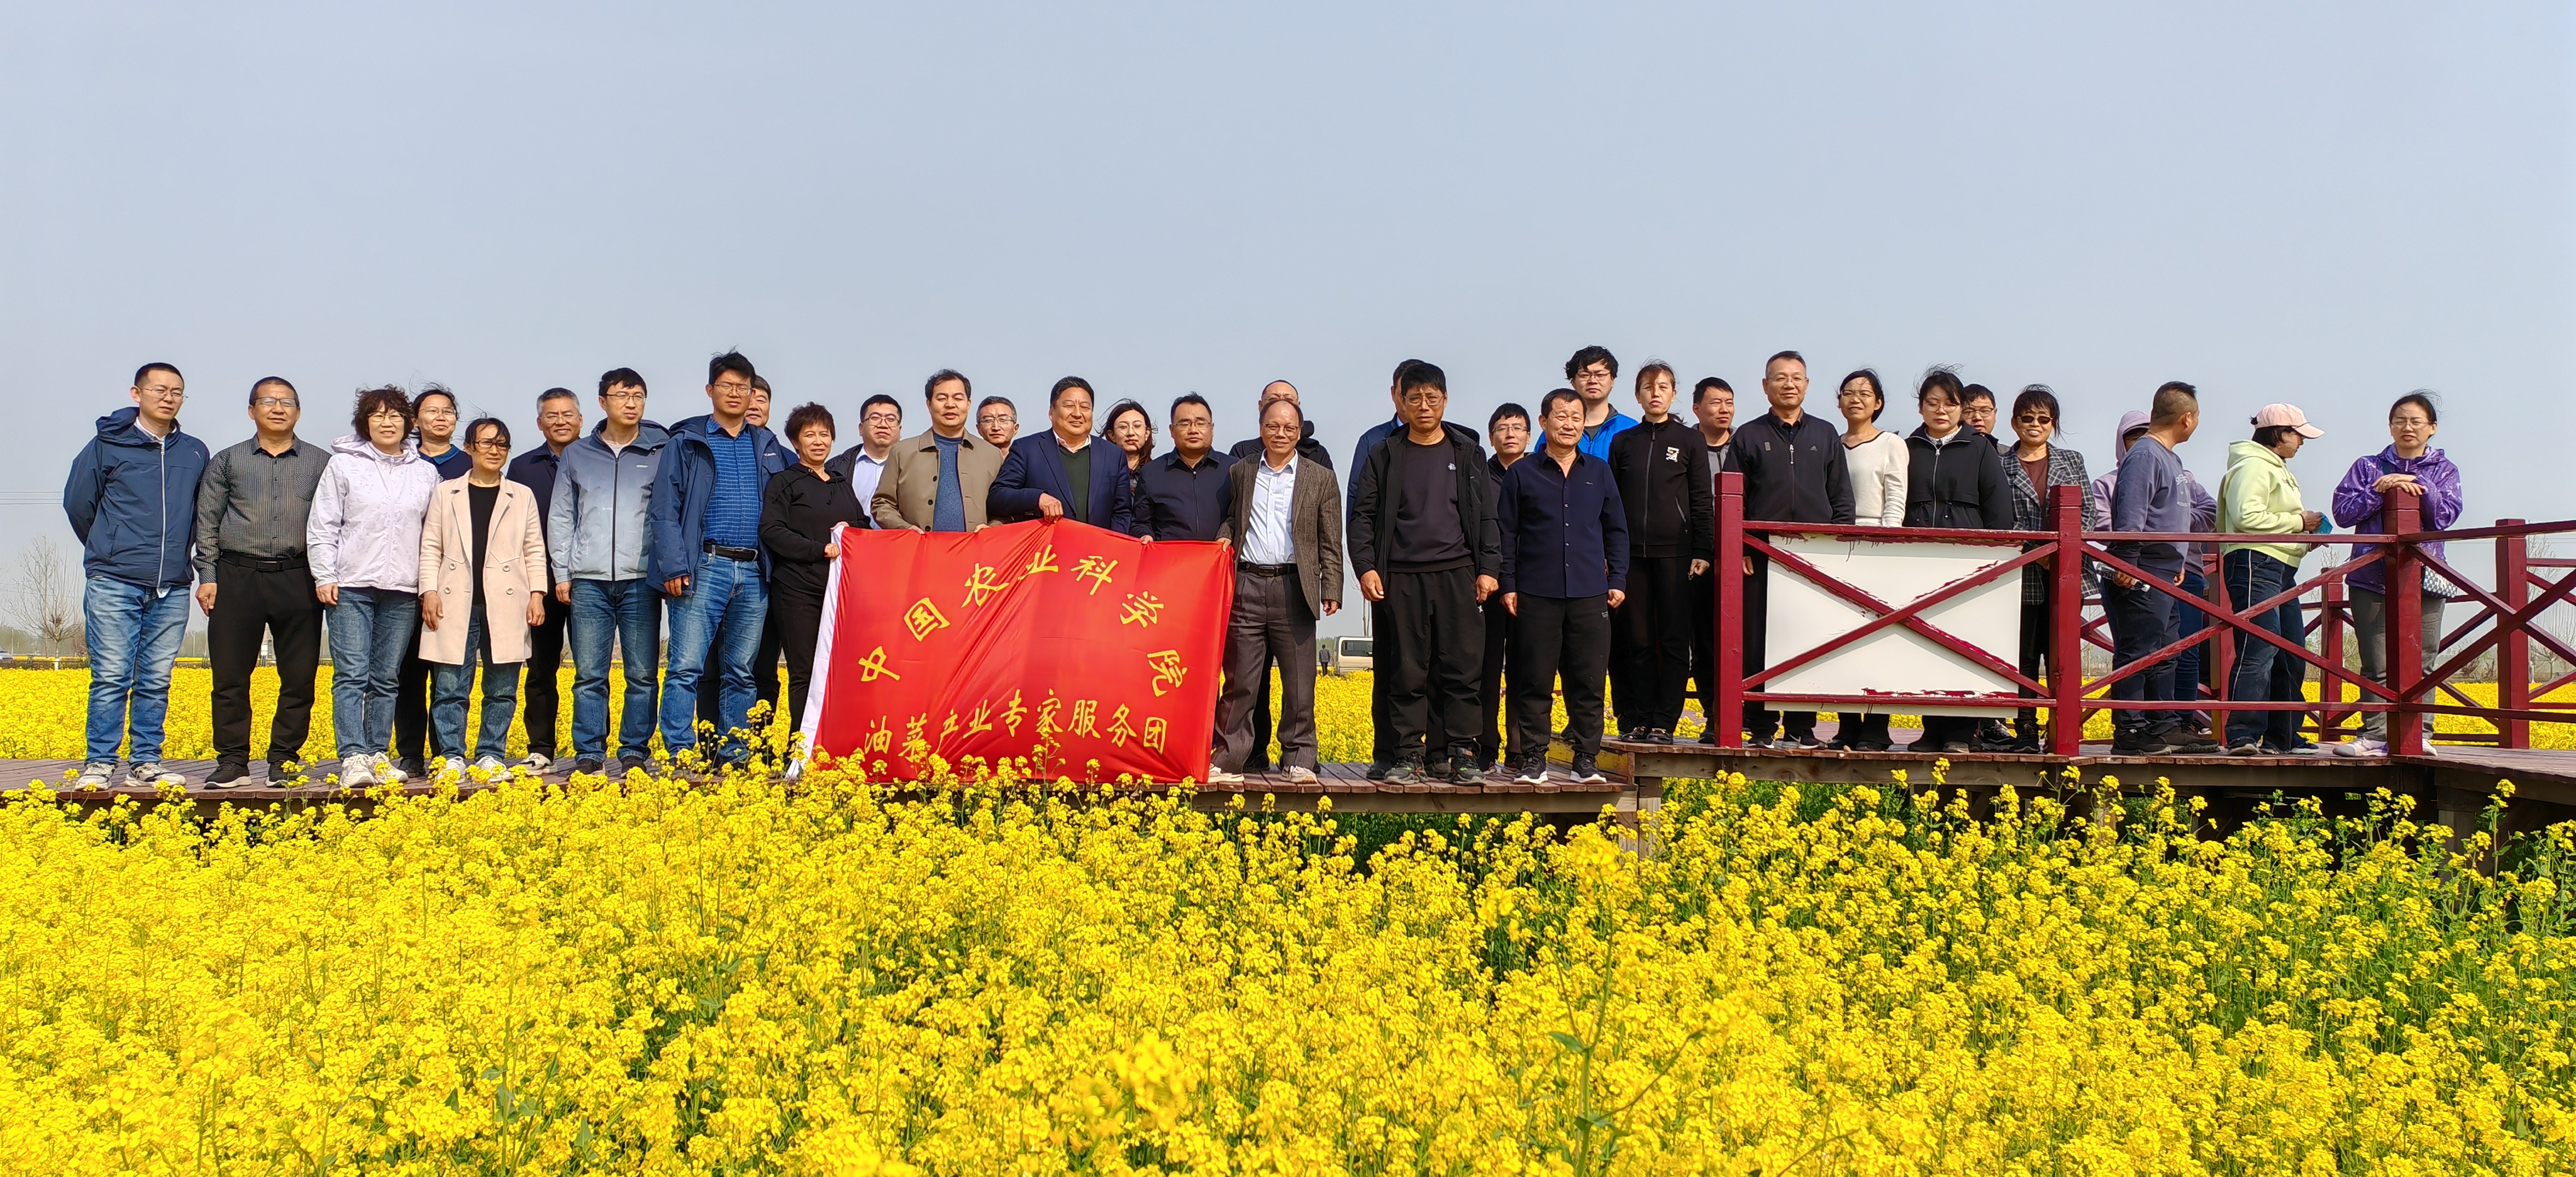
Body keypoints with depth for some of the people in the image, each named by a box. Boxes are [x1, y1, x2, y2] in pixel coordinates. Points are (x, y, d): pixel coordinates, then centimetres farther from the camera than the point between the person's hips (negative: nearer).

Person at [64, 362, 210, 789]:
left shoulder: (195, 453, 11)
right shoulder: (108, 444, 2)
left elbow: (203, 513, 21)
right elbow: (78, 503, 9)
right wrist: (109, 551, 16)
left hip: (172, 589, 3)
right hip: (113, 584, -3)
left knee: (156, 681, 6)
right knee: (111, 677, -4)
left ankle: (146, 762, 12)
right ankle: (99, 763, 2)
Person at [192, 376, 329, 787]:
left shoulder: (321, 463, 9)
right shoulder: (226, 460, 10)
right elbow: (207, 521, 9)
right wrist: (207, 576, 0)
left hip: (298, 580, 0)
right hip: (237, 577, 0)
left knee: (299, 677, 0)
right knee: (230, 676, 0)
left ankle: (285, 761, 9)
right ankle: (232, 760, 8)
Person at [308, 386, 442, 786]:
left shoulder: (427, 473, 12)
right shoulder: (343, 465, 4)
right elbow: (321, 527, 3)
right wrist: (324, 576, -5)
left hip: (403, 592, 3)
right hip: (352, 588, -3)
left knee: (387, 679, 6)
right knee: (351, 675, -8)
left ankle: (378, 755, 11)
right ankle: (353, 758, -10)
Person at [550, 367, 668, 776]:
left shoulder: (661, 454, 8)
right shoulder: (576, 455, 12)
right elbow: (560, 518, 13)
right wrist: (562, 574, 5)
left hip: (641, 579, -1)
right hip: (588, 581, 1)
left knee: (643, 674, 0)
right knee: (589, 674, 0)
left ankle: (635, 751, 8)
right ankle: (589, 752, 6)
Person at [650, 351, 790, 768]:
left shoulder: (767, 446, 17)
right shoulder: (687, 442, 5)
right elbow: (666, 510, -3)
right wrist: (674, 568, -11)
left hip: (754, 574, 4)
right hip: (705, 568, -4)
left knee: (741, 672, 7)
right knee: (687, 667, -9)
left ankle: (734, 757, 12)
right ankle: (680, 756, -6)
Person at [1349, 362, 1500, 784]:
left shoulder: (1469, 453, 11)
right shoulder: (1384, 456, 8)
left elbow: (1486, 515, 9)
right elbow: (1363, 515, 5)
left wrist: (1489, 569, 0)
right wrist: (1366, 568, -7)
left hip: (1457, 574, 1)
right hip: (1402, 577, -1)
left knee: (1461, 668, -1)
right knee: (1407, 672, 0)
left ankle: (1459, 755, 5)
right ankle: (1408, 756, 5)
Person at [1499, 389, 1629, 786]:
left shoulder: (1599, 473, 13)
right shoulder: (1521, 474, 7)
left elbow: (1616, 530, 16)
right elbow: (1505, 533, 7)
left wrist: (1617, 580, 7)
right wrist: (1507, 585, 0)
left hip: (1589, 594, 2)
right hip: (1536, 594, -2)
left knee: (1589, 681, 2)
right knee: (1535, 681, -1)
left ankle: (1587, 760, 9)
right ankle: (1533, 759, 5)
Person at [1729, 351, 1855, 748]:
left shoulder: (1826, 436, 15)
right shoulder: (1749, 437, 9)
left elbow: (1842, 498, 13)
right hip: (1762, 556, -1)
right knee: (1757, 642, -3)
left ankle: (1801, 727, 7)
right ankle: (1762, 726, 2)